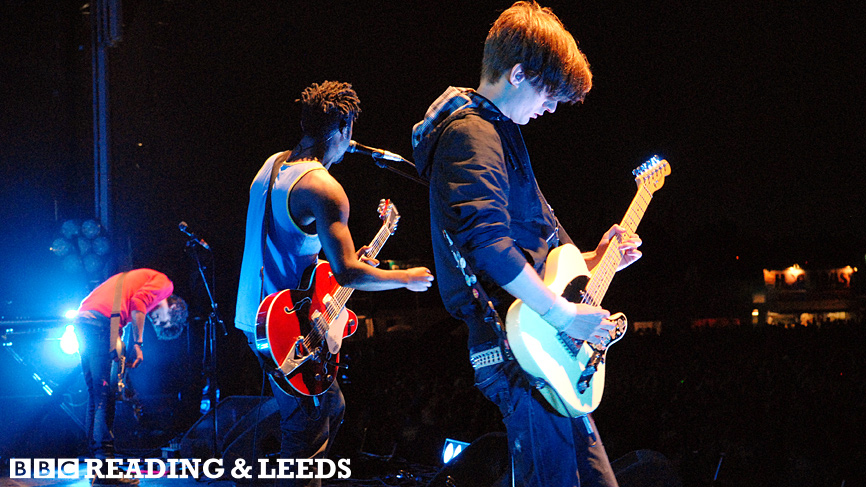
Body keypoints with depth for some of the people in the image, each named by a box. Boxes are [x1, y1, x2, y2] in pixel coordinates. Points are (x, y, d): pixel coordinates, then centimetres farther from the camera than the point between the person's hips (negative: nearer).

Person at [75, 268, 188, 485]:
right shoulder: (164, 283, 10)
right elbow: (138, 304, -10)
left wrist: (117, 354, 16)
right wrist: (138, 344, -9)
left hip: (82, 321, 9)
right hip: (101, 320, -9)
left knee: (96, 397, 12)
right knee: (106, 396, -10)